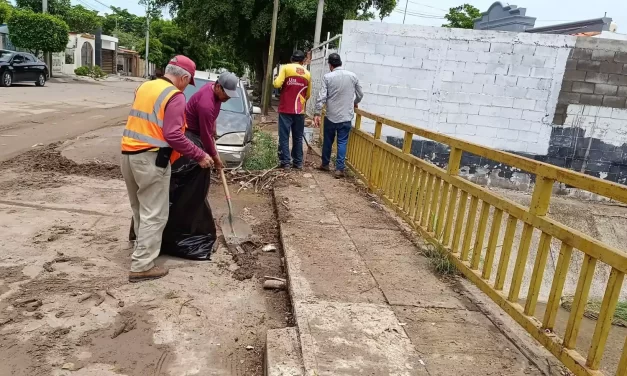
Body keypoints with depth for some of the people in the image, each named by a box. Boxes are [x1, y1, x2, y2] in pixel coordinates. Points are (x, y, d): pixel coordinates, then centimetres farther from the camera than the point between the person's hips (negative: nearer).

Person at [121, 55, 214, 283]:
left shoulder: (144, 87, 14)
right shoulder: (175, 96, -12)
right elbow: (173, 136, -21)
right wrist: (200, 155, -14)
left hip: (129, 154, 9)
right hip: (151, 159, -9)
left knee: (140, 210, 21)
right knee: (154, 214, -1)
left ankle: (143, 249, 34)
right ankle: (142, 266, 1)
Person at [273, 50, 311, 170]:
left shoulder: (286, 68, -3)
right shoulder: (307, 74, 8)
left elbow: (277, 84, -13)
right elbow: (308, 94, 14)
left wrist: (276, 79, 9)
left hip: (286, 109, -3)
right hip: (300, 111, 3)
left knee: (284, 137, 2)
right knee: (298, 137, 11)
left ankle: (285, 162, 1)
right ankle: (298, 162, 14)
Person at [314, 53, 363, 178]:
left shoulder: (327, 77, -6)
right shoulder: (353, 76, 1)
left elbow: (321, 97, -11)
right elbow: (360, 95, 11)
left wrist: (317, 113, -7)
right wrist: (354, 103, 31)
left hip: (331, 116, 0)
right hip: (346, 116, 1)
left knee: (328, 141, 15)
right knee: (342, 142, 4)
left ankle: (325, 164, 28)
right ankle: (339, 169, -1)